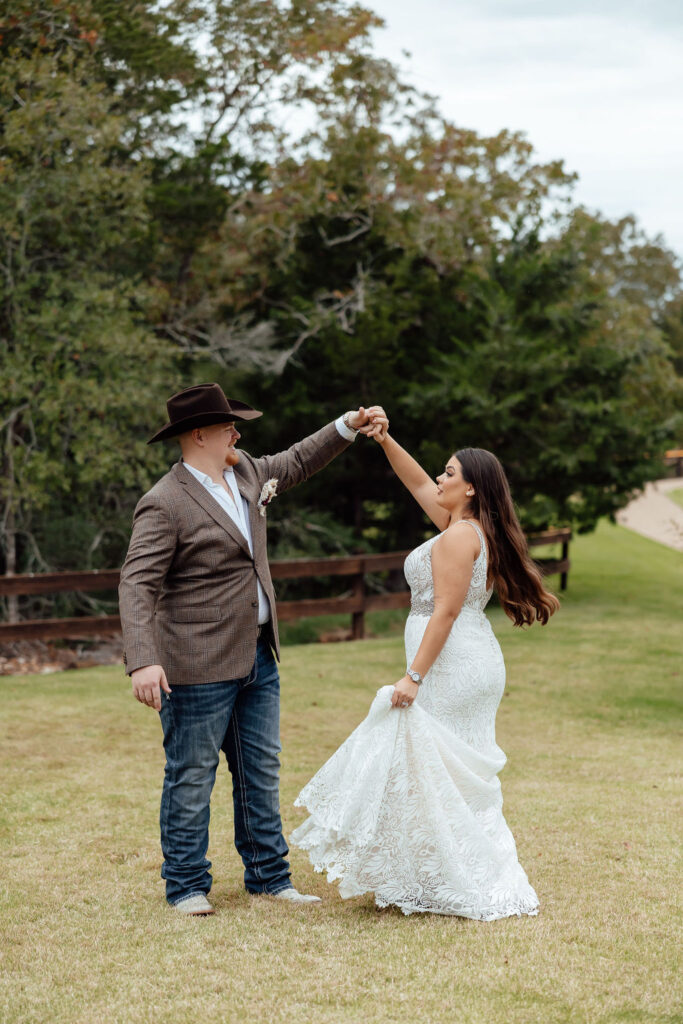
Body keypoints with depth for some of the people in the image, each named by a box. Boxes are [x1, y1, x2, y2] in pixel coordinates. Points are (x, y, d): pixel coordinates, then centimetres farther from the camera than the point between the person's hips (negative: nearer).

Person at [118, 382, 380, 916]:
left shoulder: (245, 473, 9)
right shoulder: (165, 504, -17)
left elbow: (297, 462, 29)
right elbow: (138, 584, -23)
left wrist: (347, 427, 19)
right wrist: (143, 660, -33)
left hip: (258, 657, 8)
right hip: (200, 666, -8)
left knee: (262, 770, 14)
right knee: (193, 776, 3)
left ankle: (268, 874, 24)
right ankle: (187, 885, 14)